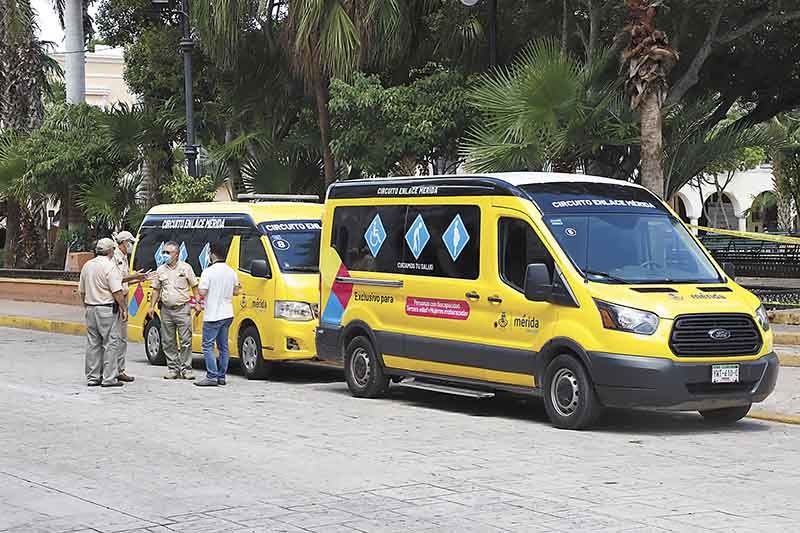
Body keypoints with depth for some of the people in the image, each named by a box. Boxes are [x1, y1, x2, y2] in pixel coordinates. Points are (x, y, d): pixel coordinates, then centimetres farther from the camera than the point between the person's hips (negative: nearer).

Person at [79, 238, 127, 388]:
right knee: (110, 343, -2)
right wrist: (124, 308, -10)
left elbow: (82, 291, 17)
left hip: (91, 309, 7)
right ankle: (109, 378, -4)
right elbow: (117, 291, -17)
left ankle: (92, 377, 14)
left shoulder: (87, 265, 11)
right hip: (107, 309, -7)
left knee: (93, 344, 11)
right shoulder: (109, 266, -12)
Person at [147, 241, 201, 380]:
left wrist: (197, 303, -2)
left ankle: (186, 369, 0)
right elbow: (156, 290, 15)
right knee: (168, 342, 5)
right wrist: (152, 306, 7)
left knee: (186, 341, -5)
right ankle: (173, 369, 13)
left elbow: (194, 287, 6)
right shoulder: (161, 270, 10)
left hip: (183, 309, -3)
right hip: (166, 310, 3)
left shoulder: (185, 267, 3)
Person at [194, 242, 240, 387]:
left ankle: (212, 377, -10)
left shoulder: (209, 272, -15)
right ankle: (221, 376, 14)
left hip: (213, 315, -7)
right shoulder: (232, 272, 6)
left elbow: (202, 293, -18)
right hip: (227, 314, 7)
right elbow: (236, 291, 13)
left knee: (208, 346, -3)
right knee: (223, 347, 12)